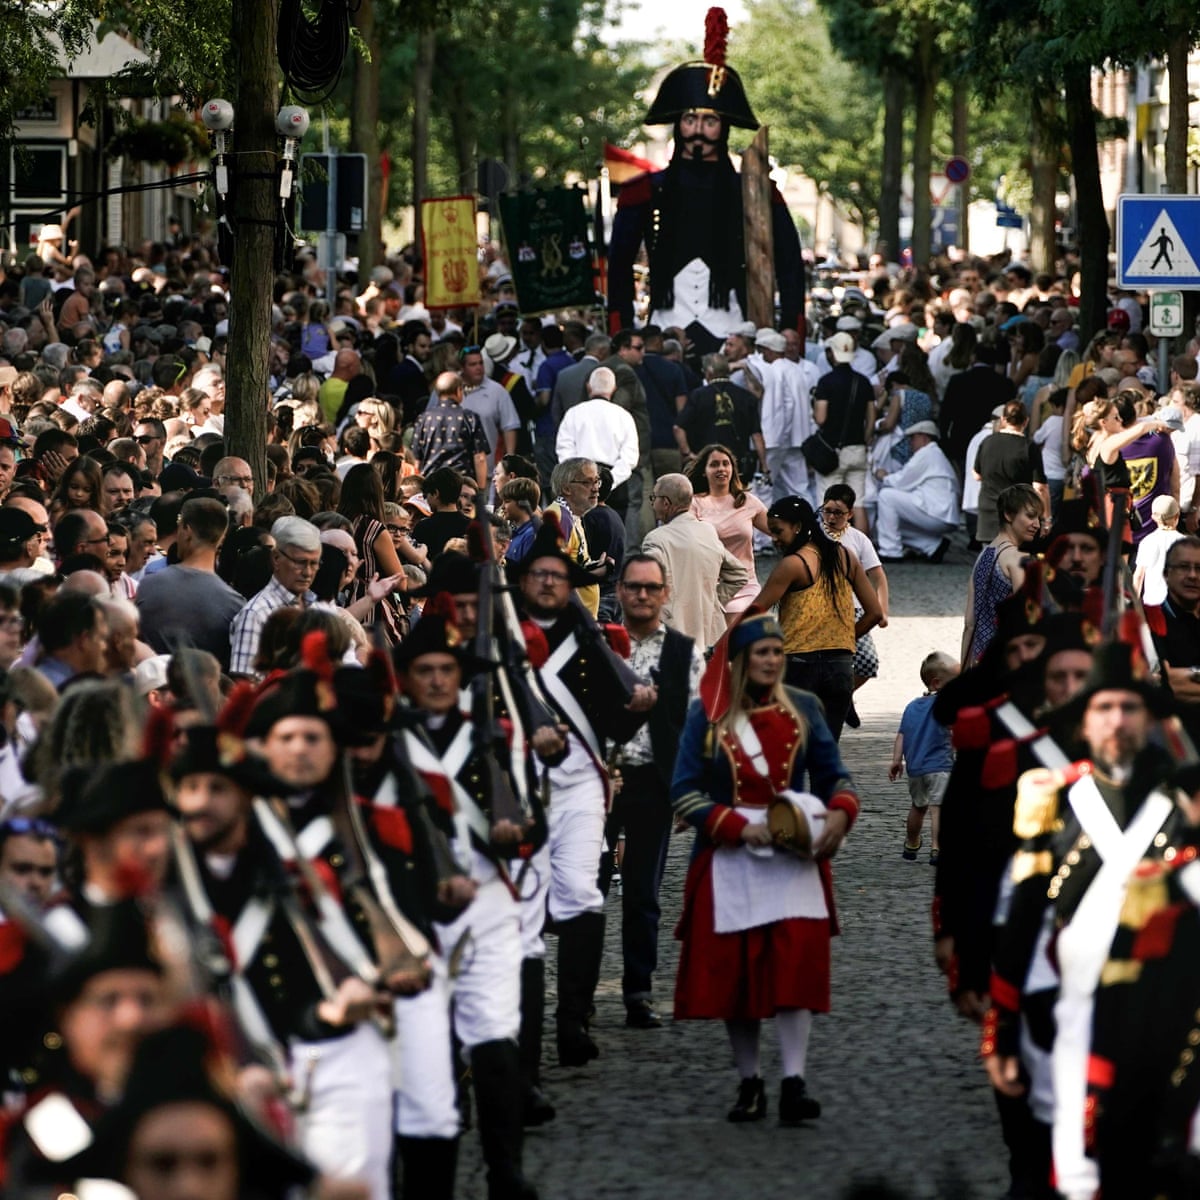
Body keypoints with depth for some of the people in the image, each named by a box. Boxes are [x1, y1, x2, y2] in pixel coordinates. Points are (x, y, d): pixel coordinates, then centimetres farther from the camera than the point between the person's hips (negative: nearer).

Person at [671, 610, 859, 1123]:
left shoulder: (803, 709, 8)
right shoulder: (706, 715, 1)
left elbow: (834, 774, 11)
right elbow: (684, 793, -3)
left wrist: (840, 812, -11)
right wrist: (739, 826, -16)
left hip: (793, 860, 0)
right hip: (729, 862, 0)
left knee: (796, 964, -13)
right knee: (733, 970, 1)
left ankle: (794, 1082, -16)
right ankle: (748, 1083, 14)